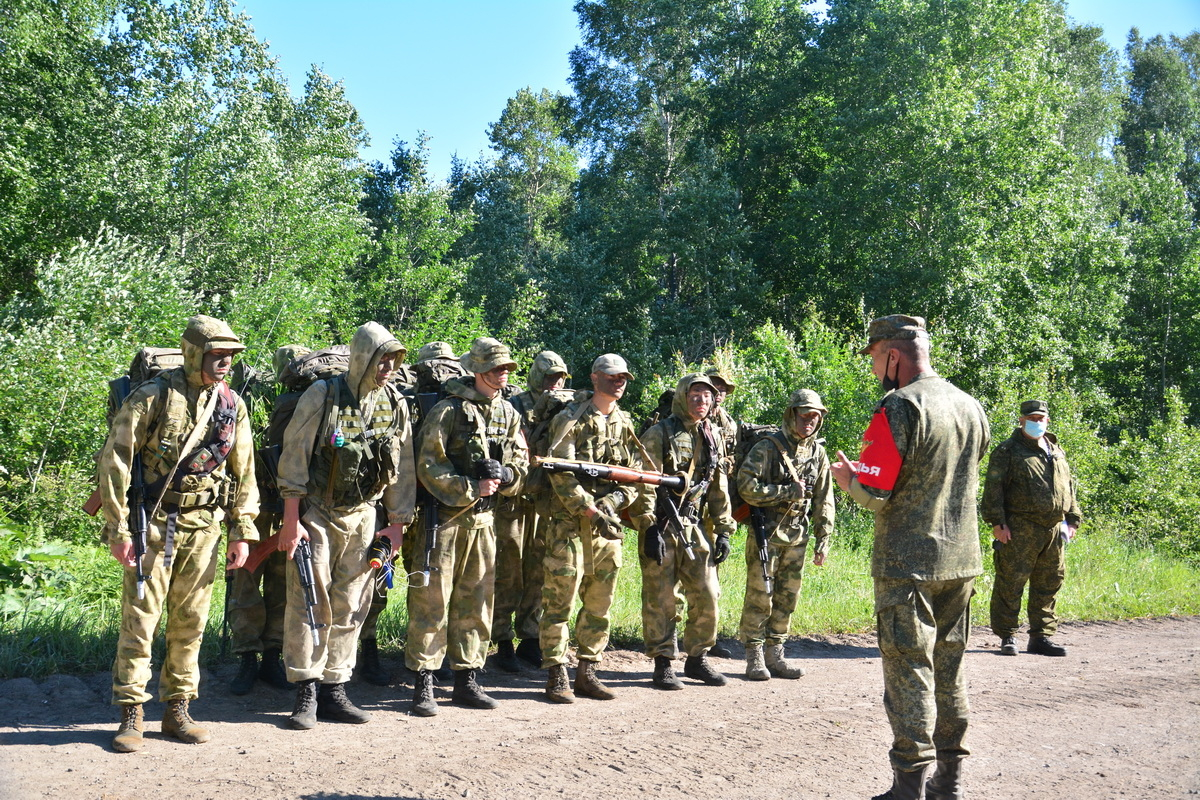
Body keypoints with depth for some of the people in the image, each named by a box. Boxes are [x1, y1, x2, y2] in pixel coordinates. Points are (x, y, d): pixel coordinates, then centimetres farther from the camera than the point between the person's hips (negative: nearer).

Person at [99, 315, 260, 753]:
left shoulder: (232, 404, 5)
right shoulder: (153, 397, -10)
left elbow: (244, 472, 11)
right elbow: (113, 460, -10)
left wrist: (242, 532, 7)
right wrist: (117, 528, -12)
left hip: (203, 527, 4)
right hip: (153, 523, -4)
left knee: (190, 623, 9)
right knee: (139, 620, -1)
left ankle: (177, 711, 19)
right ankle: (131, 715, 9)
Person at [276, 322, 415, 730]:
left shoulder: (395, 404, 2)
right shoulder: (322, 396, -12)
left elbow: (402, 469, 8)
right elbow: (295, 458, -11)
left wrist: (397, 523, 6)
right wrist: (292, 520, -14)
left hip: (362, 516, 4)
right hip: (317, 513, -4)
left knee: (350, 608, 6)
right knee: (309, 602, -4)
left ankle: (333, 690, 15)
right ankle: (306, 692, 5)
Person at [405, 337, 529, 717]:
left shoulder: (508, 413, 9)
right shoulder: (448, 411, -9)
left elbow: (521, 462, 12)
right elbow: (429, 467, -13)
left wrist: (504, 476, -10)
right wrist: (472, 488, -17)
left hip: (483, 521, 6)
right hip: (445, 516, -6)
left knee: (476, 601, 11)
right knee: (432, 600, -3)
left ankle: (466, 680, 21)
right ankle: (423, 684, 4)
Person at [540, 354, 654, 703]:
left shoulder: (625, 425, 14)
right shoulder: (571, 419, -4)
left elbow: (636, 476, 13)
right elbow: (560, 473, -13)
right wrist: (590, 511, -20)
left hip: (609, 523, 6)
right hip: (570, 521, -6)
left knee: (600, 604, 9)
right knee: (560, 599, -4)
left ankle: (587, 672, 18)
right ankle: (556, 674, 4)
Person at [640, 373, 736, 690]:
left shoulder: (713, 438, 12)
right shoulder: (659, 434, -6)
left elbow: (719, 489, 16)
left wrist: (724, 531, 11)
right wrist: (650, 529, -17)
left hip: (694, 527, 5)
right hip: (662, 527, -5)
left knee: (707, 595, 4)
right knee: (660, 599, -1)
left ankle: (697, 659, 19)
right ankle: (663, 664, 10)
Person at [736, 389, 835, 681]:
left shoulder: (818, 453, 8)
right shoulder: (768, 447, -9)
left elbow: (824, 500, 12)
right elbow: (746, 486, -19)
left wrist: (823, 540, 7)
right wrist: (789, 492, -17)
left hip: (797, 536, 5)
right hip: (766, 533, -5)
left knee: (787, 597, 9)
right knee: (759, 596, -2)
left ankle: (774, 654, 19)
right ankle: (754, 657, 7)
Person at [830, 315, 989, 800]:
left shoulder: (899, 409, -16)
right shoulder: (971, 407, 9)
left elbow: (873, 494, -19)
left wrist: (848, 477, 3)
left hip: (908, 565, -7)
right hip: (961, 562, 8)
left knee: (909, 673, -1)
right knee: (949, 671, 15)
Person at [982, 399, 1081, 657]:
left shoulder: (1057, 452, 19)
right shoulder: (1008, 450, -2)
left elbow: (1069, 487, 25)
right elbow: (993, 488, -7)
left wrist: (1072, 519, 17)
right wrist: (997, 522, -13)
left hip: (1054, 530, 6)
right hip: (1019, 529, -6)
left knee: (1049, 585, 9)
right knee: (1010, 584, -4)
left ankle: (1041, 636, 18)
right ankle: (1007, 636, 6)